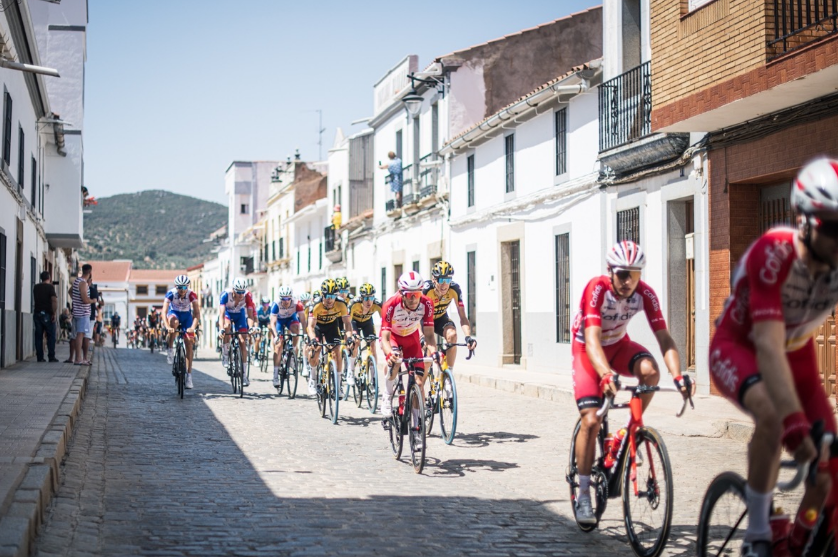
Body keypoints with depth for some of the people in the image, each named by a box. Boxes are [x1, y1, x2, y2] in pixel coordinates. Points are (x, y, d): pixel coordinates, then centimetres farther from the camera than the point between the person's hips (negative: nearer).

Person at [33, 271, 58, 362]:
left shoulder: (36, 287, 10)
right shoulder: (50, 287, -7)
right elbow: (54, 300, -18)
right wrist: (54, 313, -15)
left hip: (37, 313, 5)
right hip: (47, 314, -5)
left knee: (38, 336, 5)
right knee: (51, 336, 0)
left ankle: (40, 357, 2)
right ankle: (51, 357, -3)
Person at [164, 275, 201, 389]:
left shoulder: (191, 295, -28)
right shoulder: (171, 294, -28)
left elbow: (197, 312, -34)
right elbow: (164, 311, -35)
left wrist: (193, 327, -49)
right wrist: (167, 326, -50)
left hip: (186, 316, 1)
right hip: (174, 314, -1)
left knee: (189, 344, -7)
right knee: (174, 322, -39)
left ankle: (189, 375, -2)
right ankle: (170, 350, -23)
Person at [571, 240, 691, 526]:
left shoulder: (645, 294, -21)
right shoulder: (597, 288, -31)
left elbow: (664, 337, -24)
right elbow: (592, 339, -41)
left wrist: (678, 376, -40)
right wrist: (607, 376, -58)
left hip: (618, 345, 3)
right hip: (587, 351, -3)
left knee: (649, 369, -31)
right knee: (591, 420, -16)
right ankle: (583, 496, -6)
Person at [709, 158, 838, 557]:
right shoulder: (773, 254, -35)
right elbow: (769, 345, -43)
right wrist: (796, 423, -53)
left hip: (796, 354, 5)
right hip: (739, 348, -5)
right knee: (772, 414, -37)